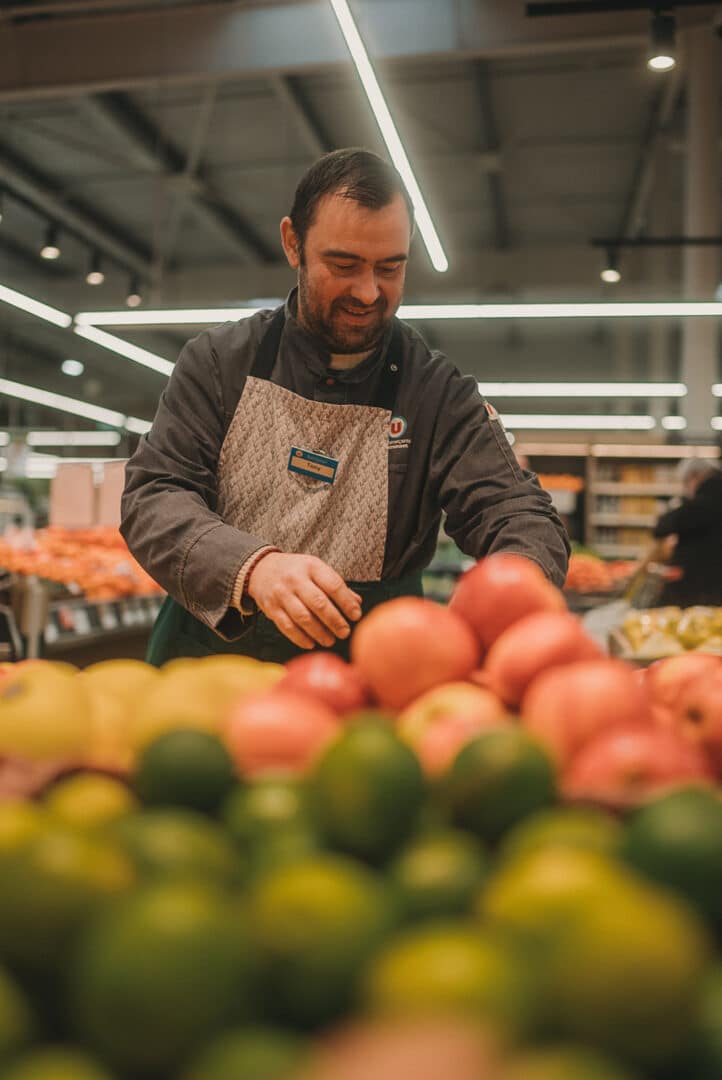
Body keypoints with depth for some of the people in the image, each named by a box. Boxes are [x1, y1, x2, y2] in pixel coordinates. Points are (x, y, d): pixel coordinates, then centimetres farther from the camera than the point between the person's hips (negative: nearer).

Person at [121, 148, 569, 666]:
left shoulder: (439, 393, 2)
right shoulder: (221, 360, 4)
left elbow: (524, 518, -5)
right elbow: (151, 497, -4)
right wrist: (253, 567, -25)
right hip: (205, 667, -1)